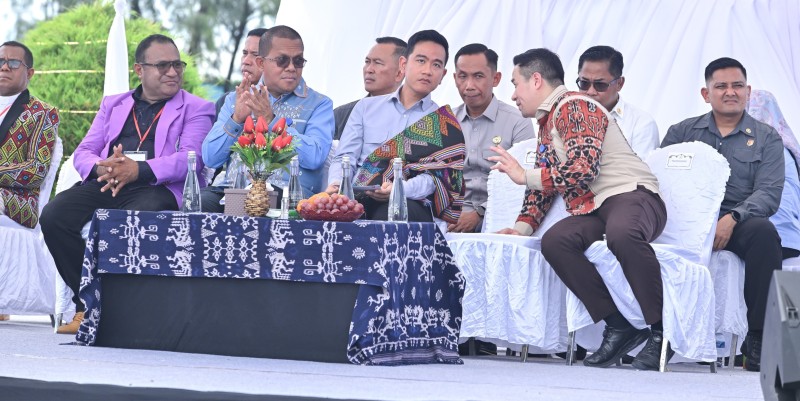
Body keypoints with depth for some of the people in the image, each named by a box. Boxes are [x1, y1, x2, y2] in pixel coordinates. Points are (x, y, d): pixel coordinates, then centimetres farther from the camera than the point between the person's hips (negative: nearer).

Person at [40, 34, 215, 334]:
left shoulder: (196, 109, 13)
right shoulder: (113, 105, 27)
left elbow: (191, 159, -4)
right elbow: (84, 152, 18)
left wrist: (138, 169, -21)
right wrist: (101, 168, -9)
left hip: (157, 188, -4)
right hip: (105, 186, 4)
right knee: (53, 216, -24)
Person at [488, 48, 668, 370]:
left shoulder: (574, 107, -6)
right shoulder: (546, 123, 24)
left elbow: (583, 169, -19)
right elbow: (543, 181, 29)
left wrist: (523, 175, -9)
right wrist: (523, 226, 12)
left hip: (633, 195, -8)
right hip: (593, 211, 8)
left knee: (621, 233, -42)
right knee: (554, 241, -23)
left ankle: (662, 330, -31)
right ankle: (619, 328, -22)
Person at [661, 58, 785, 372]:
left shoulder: (766, 138, 11)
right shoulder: (681, 132, 17)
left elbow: (769, 193, -1)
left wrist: (731, 219, -20)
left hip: (739, 223, -1)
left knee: (763, 231, -36)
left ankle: (757, 340, -31)